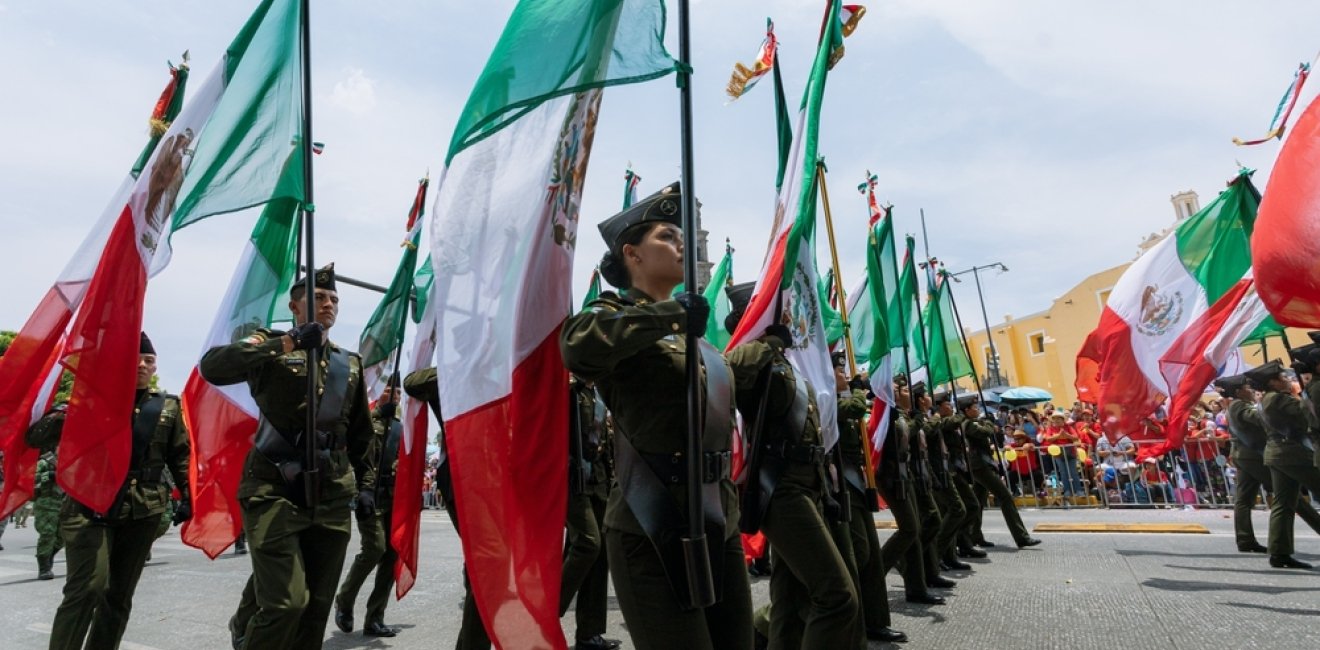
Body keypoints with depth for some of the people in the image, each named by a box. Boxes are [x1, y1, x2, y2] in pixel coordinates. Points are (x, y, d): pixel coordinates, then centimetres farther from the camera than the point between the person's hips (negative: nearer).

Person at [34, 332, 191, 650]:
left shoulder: (167, 406, 9)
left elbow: (180, 456, 14)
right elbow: (36, 437, -5)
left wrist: (188, 497, 7)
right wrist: (70, 413, -25)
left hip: (141, 513, 3)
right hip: (89, 507, -3)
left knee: (120, 595, 9)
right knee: (88, 585, -17)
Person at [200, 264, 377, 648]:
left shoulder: (350, 364, 15)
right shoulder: (270, 347, 2)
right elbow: (212, 366, -19)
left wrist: (366, 483, 12)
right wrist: (288, 343, -26)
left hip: (332, 497, 5)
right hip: (276, 492, -4)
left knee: (317, 607, 8)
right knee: (286, 603, -13)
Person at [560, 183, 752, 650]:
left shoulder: (689, 328, 17)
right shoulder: (615, 313, -7)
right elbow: (578, 344, -33)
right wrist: (670, 313, -27)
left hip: (718, 524, 8)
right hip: (652, 529, -8)